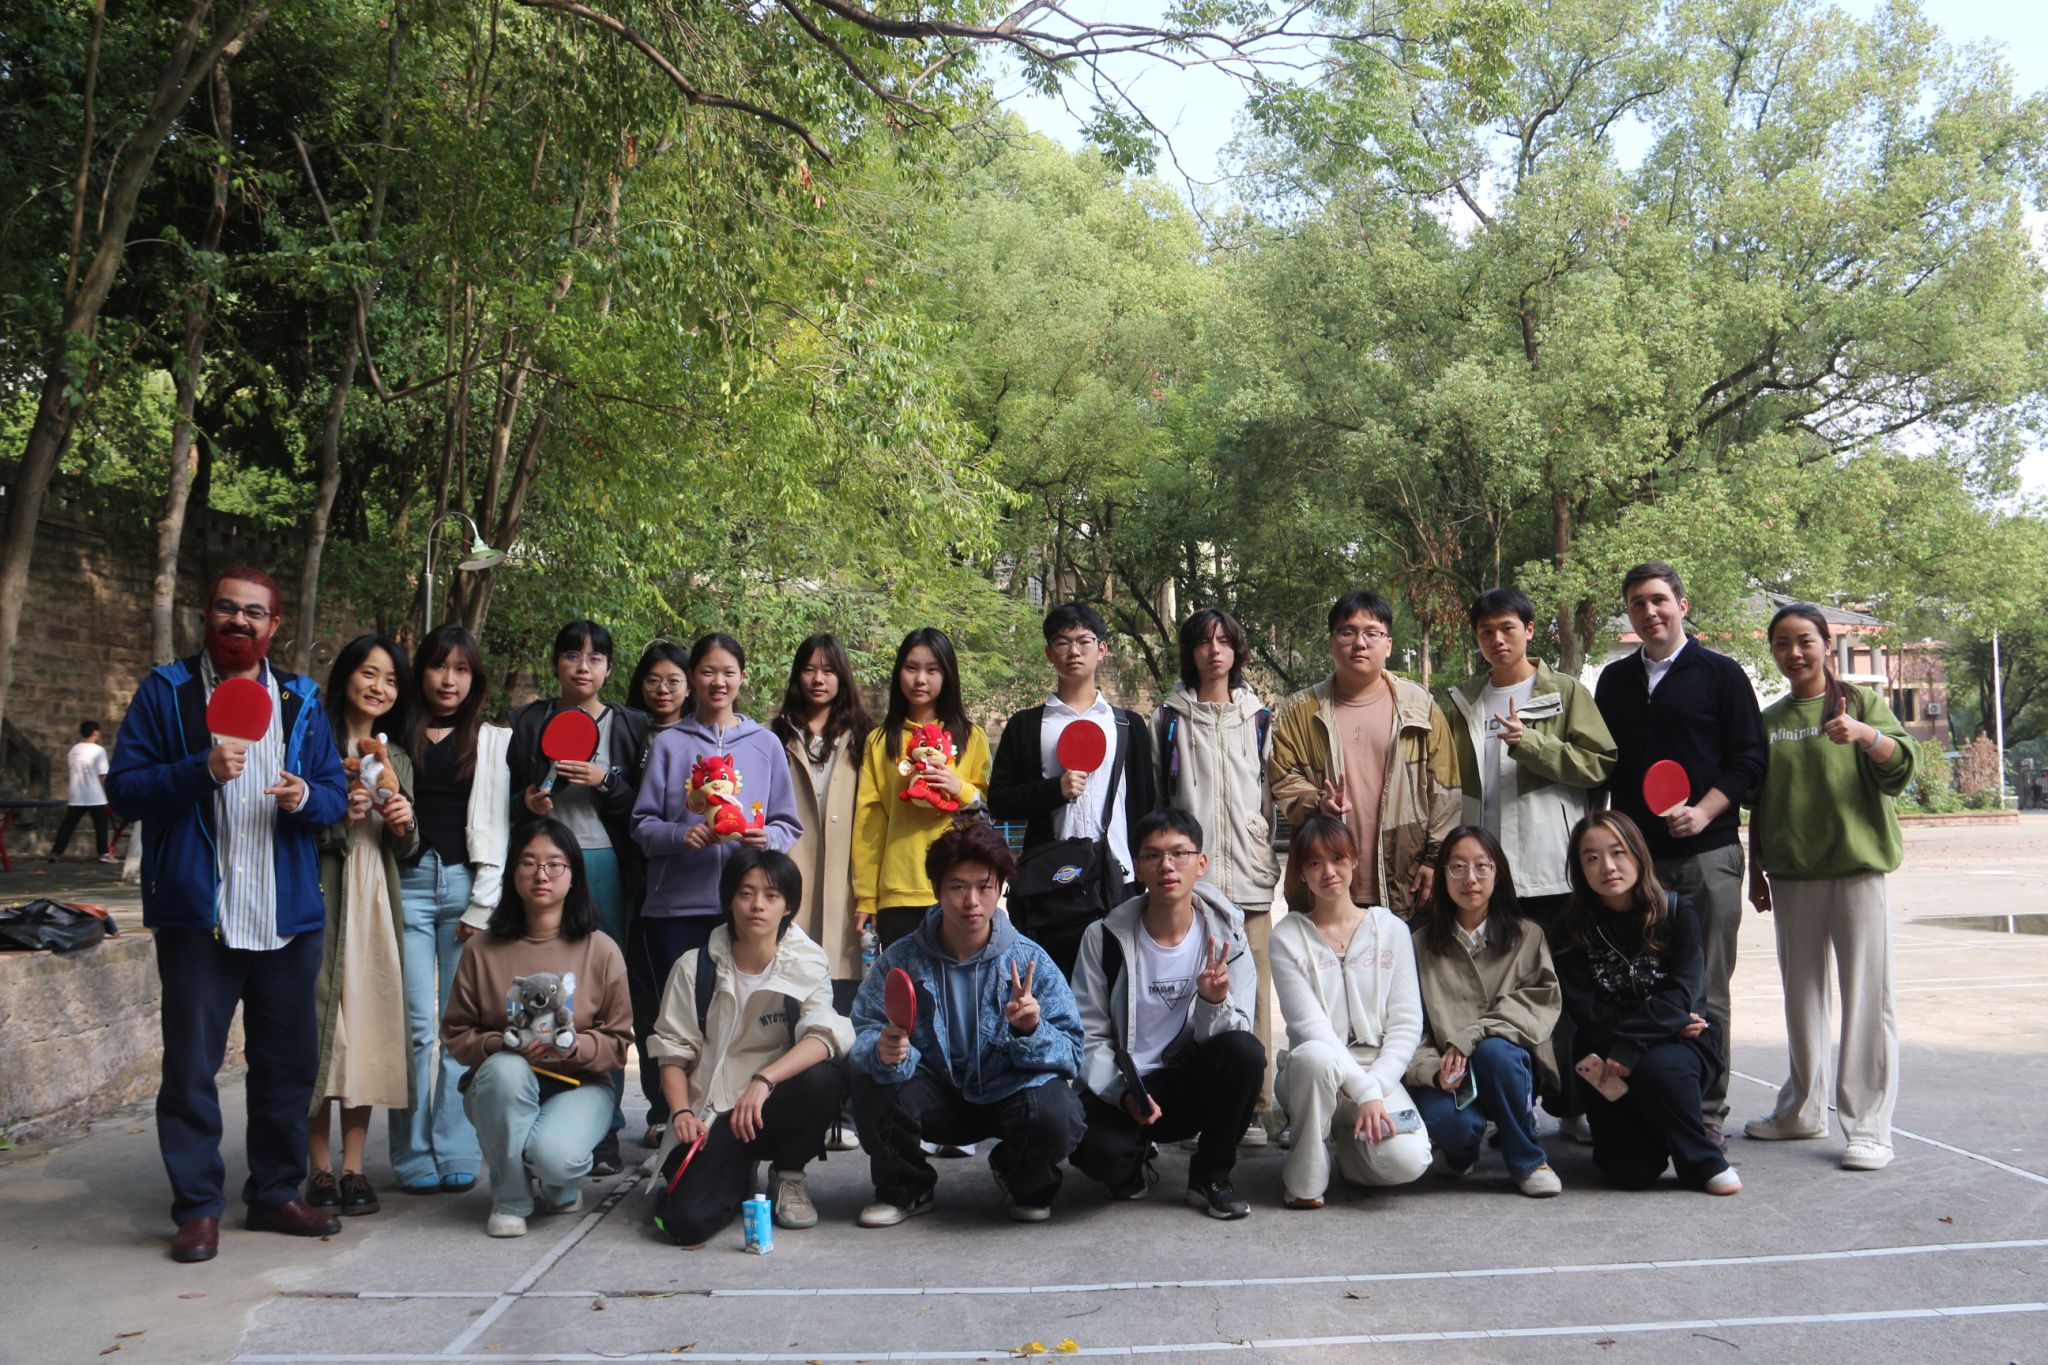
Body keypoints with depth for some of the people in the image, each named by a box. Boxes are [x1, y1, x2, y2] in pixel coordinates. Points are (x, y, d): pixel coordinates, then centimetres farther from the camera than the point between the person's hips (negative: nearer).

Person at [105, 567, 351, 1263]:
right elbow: (123, 788, -4)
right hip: (197, 912, -3)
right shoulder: (165, 691, 3)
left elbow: (336, 794, 10)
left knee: (288, 1061, 10)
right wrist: (202, 770, -20)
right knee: (191, 1067, 2)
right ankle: (198, 1206, 15)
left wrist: (306, 798, -13)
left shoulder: (301, 701, 11)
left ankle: (276, 1192, 24)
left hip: (287, 914, 3)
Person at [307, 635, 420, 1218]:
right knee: (321, 1026, -4)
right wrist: (339, 816, -19)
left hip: (376, 905, 5)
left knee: (369, 1029, 3)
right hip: (321, 901, -4)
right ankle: (319, 1169, 8)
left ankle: (353, 1166, 12)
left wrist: (404, 825, -4)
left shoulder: (396, 757, 16)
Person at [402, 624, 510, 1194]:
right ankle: (415, 1156, 5)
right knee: (417, 1025, -4)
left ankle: (457, 1154, 6)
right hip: (409, 882, 1)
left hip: (467, 884, 0)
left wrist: (482, 905, -2)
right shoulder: (398, 738, 15)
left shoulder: (494, 741, 12)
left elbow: (496, 829, 6)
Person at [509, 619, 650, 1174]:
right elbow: (504, 799, 13)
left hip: (608, 868, -1)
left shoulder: (630, 726, 10)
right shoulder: (528, 723, 13)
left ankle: (604, 1129, 5)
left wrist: (606, 782, -10)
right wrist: (526, 804, -8)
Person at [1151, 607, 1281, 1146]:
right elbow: (1152, 798, 11)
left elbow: (1275, 798, 14)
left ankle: (1253, 1106, 6)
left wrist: (1272, 860, 7)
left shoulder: (1260, 719, 13)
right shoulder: (1168, 719, 10)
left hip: (1249, 877, 1)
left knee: (1252, 992, -2)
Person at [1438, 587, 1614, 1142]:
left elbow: (1601, 764, -7)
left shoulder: (1566, 693, 3)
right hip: (1488, 868, 3)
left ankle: (1572, 1105, 14)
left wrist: (1530, 744, -17)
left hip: (1557, 867, -3)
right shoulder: (1461, 703, 14)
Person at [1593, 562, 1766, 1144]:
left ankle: (1706, 1115, 8)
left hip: (1707, 855, -3)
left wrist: (1703, 812, -13)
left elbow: (1749, 759, 0)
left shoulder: (1720, 673, 4)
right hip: (1634, 856, 4)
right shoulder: (1614, 680, 15)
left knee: (1705, 994, 0)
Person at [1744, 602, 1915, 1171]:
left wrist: (1864, 734, -30)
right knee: (1801, 995, 11)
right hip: (1791, 874, 4)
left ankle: (1869, 1126, 1)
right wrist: (1756, 869, 14)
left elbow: (1900, 769, -11)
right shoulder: (1768, 720, 11)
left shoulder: (1860, 702, 1)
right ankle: (1803, 1109, 22)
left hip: (1856, 868, -4)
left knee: (1866, 997, -4)